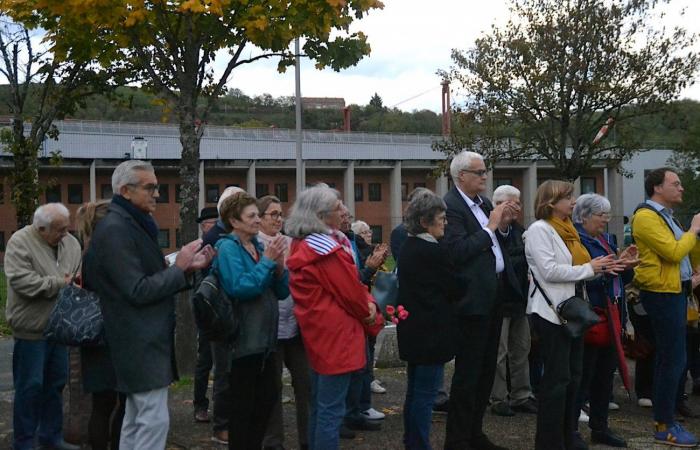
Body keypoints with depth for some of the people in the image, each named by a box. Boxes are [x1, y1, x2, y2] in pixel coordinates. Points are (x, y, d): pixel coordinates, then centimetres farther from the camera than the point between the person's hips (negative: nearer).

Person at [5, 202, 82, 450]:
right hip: (32, 328, -6)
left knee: (55, 383, 14)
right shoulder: (20, 242, -13)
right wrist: (60, 284, -16)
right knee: (30, 386, 1)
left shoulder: (71, 243, 6)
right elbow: (22, 281, -22)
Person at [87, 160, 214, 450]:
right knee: (154, 420, -8)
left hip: (142, 343, 10)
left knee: (136, 420, 16)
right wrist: (179, 267, -13)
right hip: (143, 345, -10)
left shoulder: (133, 226, 15)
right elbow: (138, 291, -22)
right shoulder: (115, 230, -17)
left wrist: (188, 268, 4)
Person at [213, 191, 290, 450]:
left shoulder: (259, 247, 10)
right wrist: (267, 261, -21)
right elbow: (239, 288, -25)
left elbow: (282, 292, 9)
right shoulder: (228, 247, -11)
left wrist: (279, 265, -9)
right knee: (243, 405, 3)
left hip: (265, 339, 8)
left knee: (267, 400, 15)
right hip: (243, 341, -7)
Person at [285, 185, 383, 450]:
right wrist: (371, 318, 1)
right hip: (334, 332, -11)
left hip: (319, 330, 11)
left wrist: (367, 302, -2)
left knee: (320, 405, 19)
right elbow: (349, 291, -17)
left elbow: (349, 282, 14)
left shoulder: (305, 245, 13)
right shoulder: (326, 249, -19)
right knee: (332, 410, -4)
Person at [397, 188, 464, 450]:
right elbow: (456, 288, -14)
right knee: (426, 393, -2)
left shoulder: (409, 247, 10)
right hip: (432, 331, -10)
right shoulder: (432, 251, -19)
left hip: (414, 330, 10)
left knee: (415, 391, 18)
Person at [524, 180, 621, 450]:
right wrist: (589, 269, -16)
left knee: (573, 376, 13)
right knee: (557, 378, -4)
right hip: (551, 313, -9)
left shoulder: (567, 230, 15)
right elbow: (549, 271, -21)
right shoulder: (539, 230, -12)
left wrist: (600, 267, 2)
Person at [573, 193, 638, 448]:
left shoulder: (607, 240, 16)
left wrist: (626, 266, -1)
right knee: (583, 376, -4)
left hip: (611, 316, 9)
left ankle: (600, 428, 23)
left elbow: (621, 279, 19)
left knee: (606, 374, 13)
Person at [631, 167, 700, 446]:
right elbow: (674, 252, -20)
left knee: (668, 358, 14)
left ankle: (664, 418, 22)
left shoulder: (664, 215, 18)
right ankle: (664, 427, -2)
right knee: (674, 360, -9)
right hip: (662, 293, -10)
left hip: (674, 292, 10)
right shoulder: (647, 217, -13)